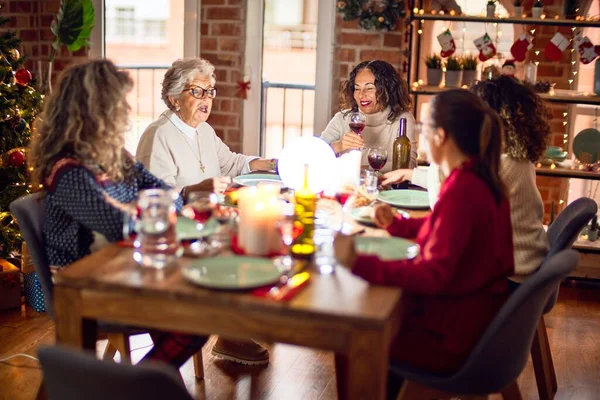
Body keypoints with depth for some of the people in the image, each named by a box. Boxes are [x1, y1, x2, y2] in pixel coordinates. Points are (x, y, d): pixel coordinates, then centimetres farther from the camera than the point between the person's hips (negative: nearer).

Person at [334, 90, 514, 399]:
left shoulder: (461, 191, -26)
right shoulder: (483, 179, 2)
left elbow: (433, 274, -31)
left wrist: (360, 264, -35)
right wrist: (396, 224, 16)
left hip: (455, 337, -8)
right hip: (479, 315, 9)